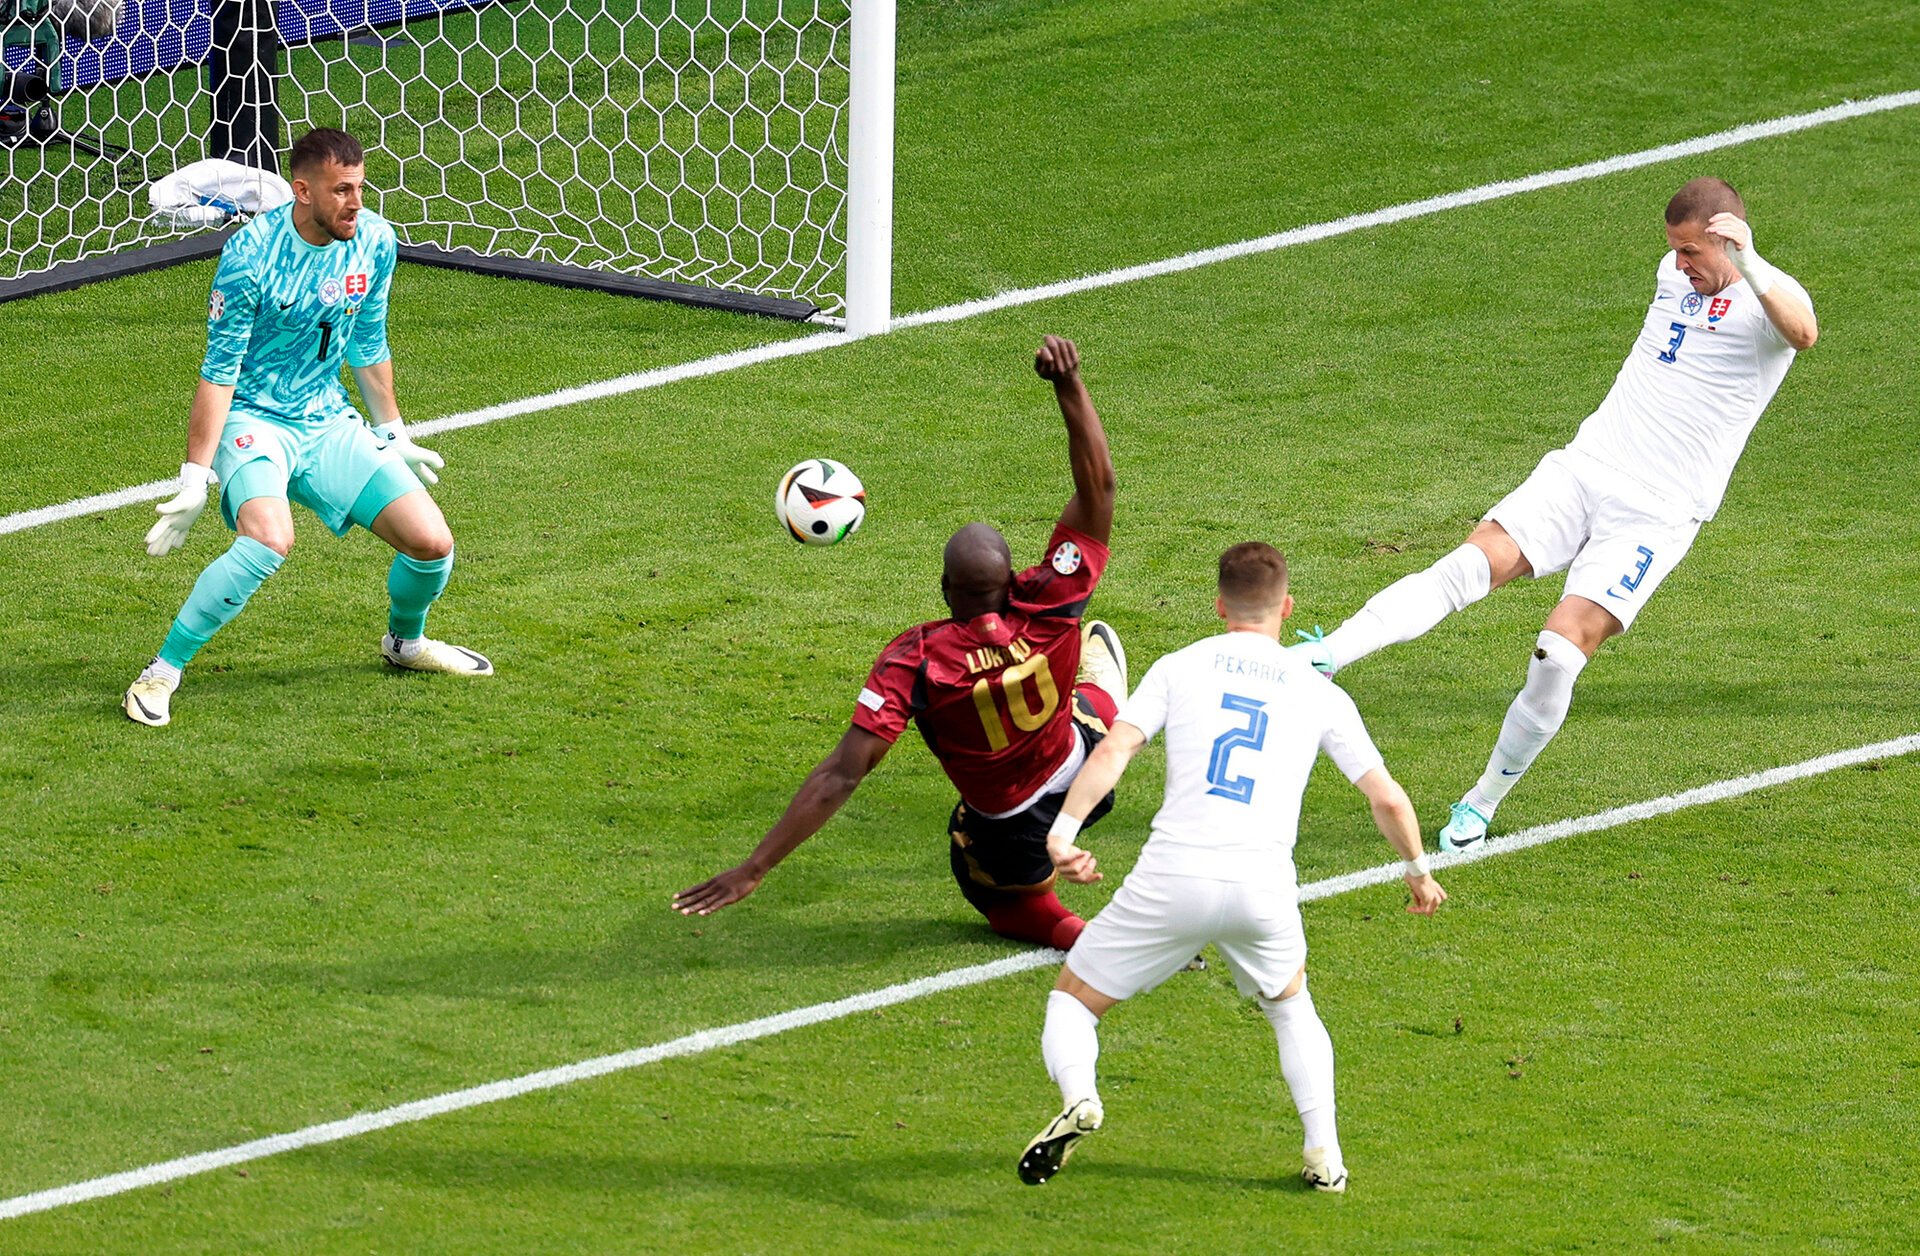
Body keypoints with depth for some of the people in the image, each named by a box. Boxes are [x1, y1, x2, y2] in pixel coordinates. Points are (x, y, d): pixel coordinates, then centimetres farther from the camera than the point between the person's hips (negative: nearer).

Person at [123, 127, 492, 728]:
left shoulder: (374, 240, -3)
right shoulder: (251, 253, -20)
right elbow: (219, 372, -15)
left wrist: (394, 437, 23)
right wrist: (195, 479, -18)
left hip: (330, 423, 5)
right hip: (254, 422, -5)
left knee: (432, 544, -6)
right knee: (270, 541, -34)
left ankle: (405, 640, 29)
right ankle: (161, 674, -21)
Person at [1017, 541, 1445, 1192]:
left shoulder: (1180, 667, 12)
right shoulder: (1319, 693, 15)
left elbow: (1112, 752, -3)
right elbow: (1388, 800, 18)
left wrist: (1063, 831, -9)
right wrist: (1418, 871, 34)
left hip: (1173, 876, -2)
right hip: (1264, 885, 2)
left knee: (1073, 997, 14)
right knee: (1291, 1007, 31)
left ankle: (1077, 1095, -17)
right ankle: (1324, 1155, 18)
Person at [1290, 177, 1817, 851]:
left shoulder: (1766, 297, -9)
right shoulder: (1674, 273, 14)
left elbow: (1803, 331, -36)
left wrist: (1748, 263, -46)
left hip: (1657, 514, -6)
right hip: (1582, 469, 6)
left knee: (1562, 647, -17)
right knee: (1468, 566, -18)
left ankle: (1484, 802, 1)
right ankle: (1326, 657, -33)